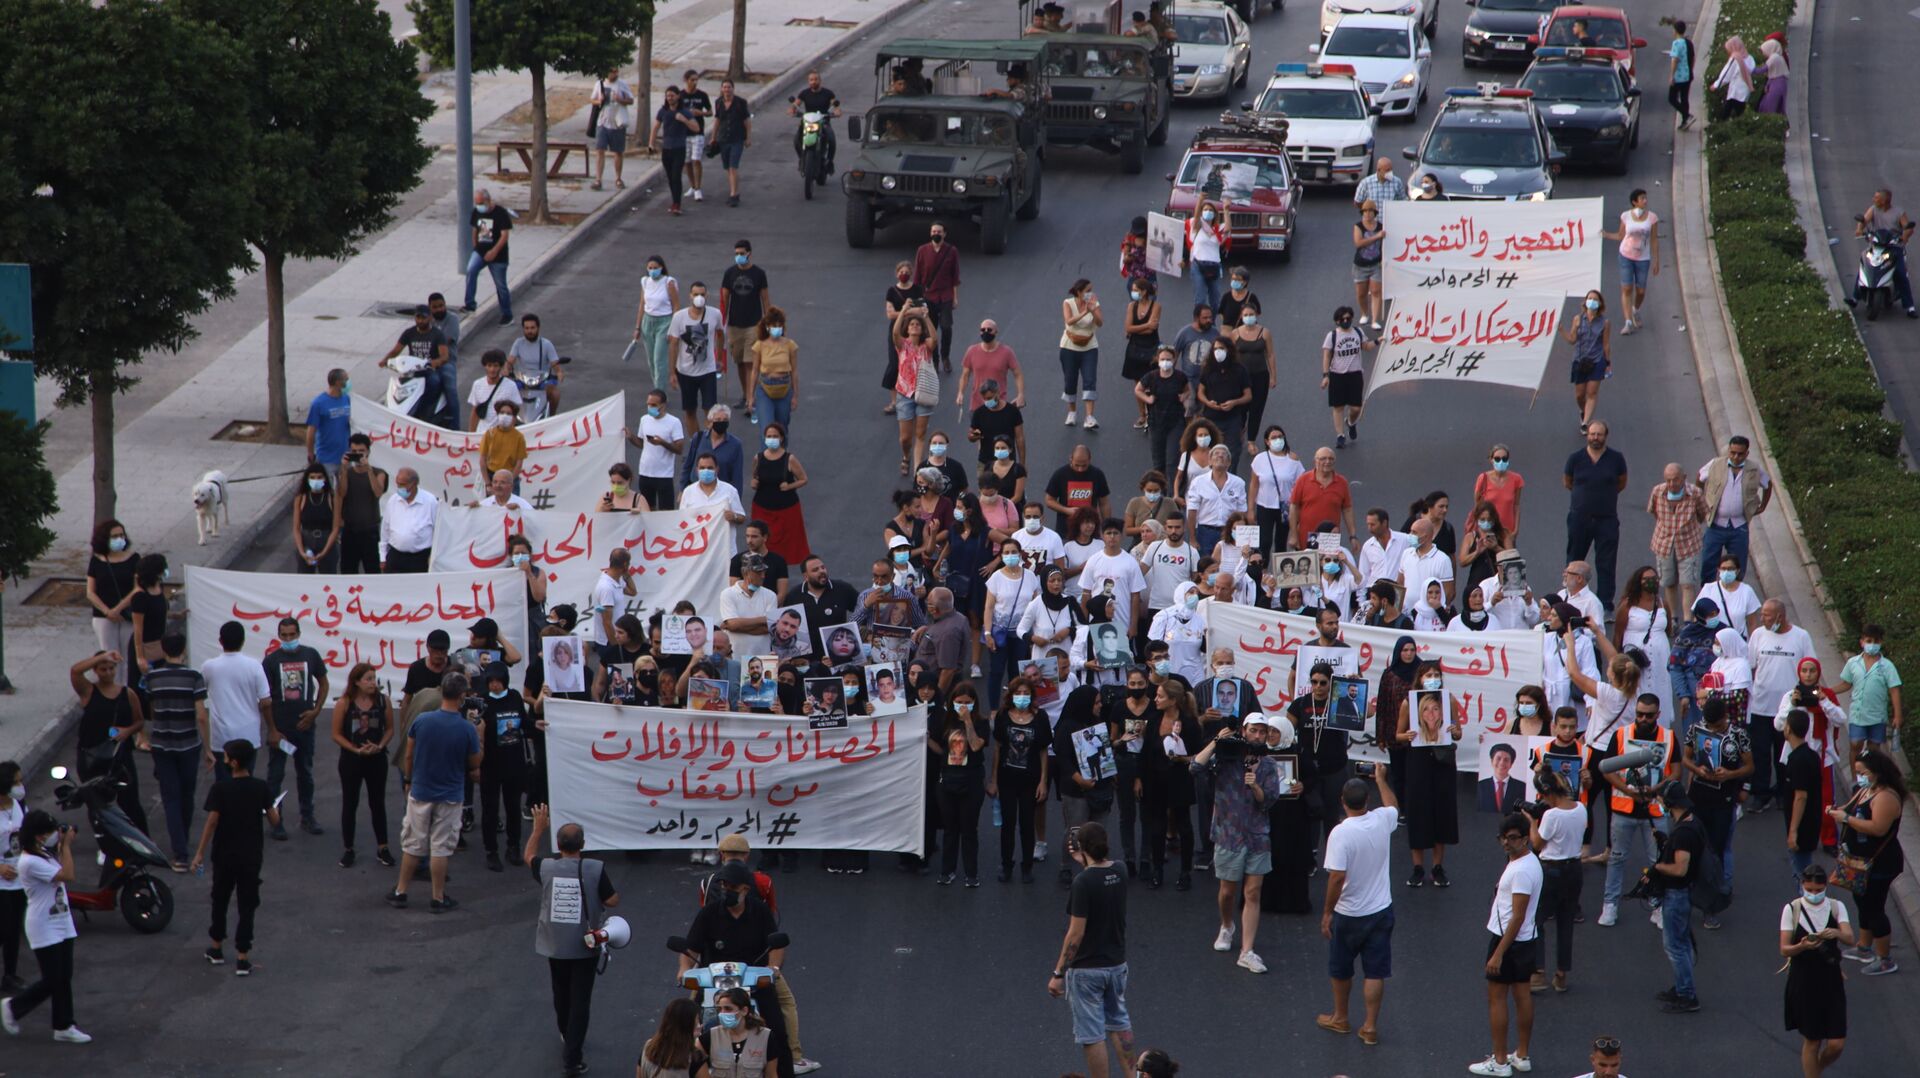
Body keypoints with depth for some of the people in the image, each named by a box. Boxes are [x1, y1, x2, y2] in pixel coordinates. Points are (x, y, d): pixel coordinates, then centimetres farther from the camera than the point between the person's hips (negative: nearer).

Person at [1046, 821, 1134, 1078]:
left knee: (1092, 1034, 1)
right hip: (1117, 964, 7)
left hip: (1086, 969, -7)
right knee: (1119, 1023, 23)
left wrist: (1058, 974, -16)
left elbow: (1076, 935, -22)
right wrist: (1084, 863, 19)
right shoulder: (1118, 873, -3)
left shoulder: (1084, 882, -23)